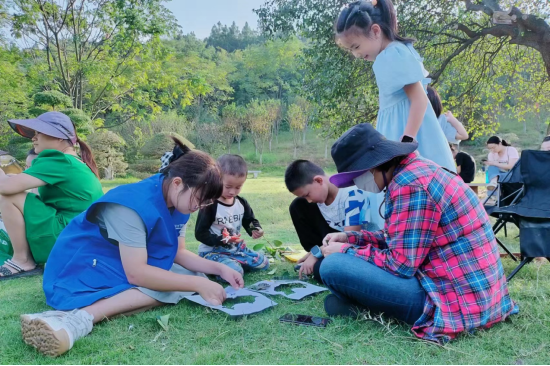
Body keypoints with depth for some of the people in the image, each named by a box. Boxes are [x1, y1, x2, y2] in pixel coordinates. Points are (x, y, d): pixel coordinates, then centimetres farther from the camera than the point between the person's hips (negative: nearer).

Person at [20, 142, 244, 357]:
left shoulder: (171, 202, -2)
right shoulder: (135, 205, -28)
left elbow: (177, 253, 5)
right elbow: (136, 273, -31)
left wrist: (220, 269, -8)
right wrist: (198, 284, -28)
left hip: (120, 268, 9)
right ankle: (79, 319, -38)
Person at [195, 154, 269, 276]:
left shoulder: (242, 203, 1)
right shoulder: (210, 206, -19)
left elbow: (250, 221, 12)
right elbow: (200, 233, -18)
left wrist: (256, 229, -13)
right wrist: (222, 240, -32)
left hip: (236, 248, 7)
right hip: (212, 251, -7)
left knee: (264, 263, 9)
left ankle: (232, 262, 13)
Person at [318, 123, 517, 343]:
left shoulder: (409, 184, -21)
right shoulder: (418, 169, 10)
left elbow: (401, 264, -20)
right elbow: (403, 240, 19)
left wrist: (345, 251, -7)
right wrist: (351, 238, 11)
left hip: (456, 300, -10)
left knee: (333, 267, -20)